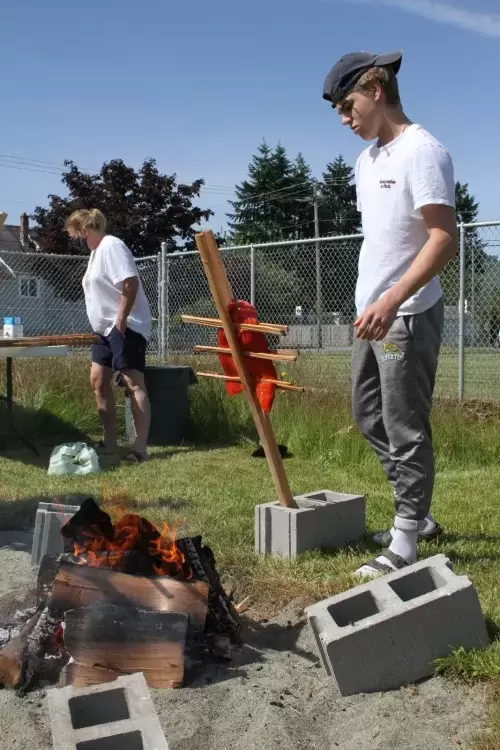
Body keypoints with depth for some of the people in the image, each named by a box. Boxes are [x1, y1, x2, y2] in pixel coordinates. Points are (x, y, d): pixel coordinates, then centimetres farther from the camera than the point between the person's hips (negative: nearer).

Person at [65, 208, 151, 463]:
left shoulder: (111, 246, -14)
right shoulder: (96, 251, 18)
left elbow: (130, 284, -24)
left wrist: (120, 322, -23)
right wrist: (108, 325, 18)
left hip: (125, 327, -11)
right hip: (106, 329, 11)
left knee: (133, 384, -12)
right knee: (98, 380, 10)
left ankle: (140, 447, -13)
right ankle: (110, 442, 17)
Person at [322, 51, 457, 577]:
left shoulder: (422, 152, -14)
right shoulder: (367, 159, 14)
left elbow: (445, 240, -22)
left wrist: (392, 299, -30)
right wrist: (370, 301, 17)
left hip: (407, 316, -10)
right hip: (372, 315, 10)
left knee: (405, 429, -3)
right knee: (369, 416, 16)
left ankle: (405, 543, 8)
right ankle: (416, 516, 30)